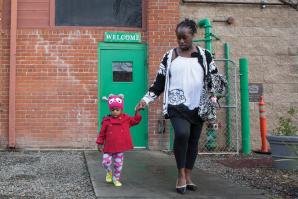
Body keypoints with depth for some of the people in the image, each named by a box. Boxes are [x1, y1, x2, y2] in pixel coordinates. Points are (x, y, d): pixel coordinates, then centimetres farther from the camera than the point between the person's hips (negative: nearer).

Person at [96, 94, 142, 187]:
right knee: (106, 162, -6)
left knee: (118, 164, 7)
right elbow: (102, 133, 1)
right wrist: (99, 143, 2)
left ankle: (116, 178, 29)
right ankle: (109, 172, 28)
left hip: (120, 147, 1)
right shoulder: (106, 121, -5)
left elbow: (135, 121, 7)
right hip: (108, 147, -1)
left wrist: (137, 111, -6)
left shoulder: (126, 118, 1)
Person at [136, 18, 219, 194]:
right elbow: (159, 82, 7)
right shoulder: (169, 56, 5)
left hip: (198, 107, 2)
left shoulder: (205, 55, 6)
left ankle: (188, 176, 23)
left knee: (193, 141, 6)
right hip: (177, 106, -2)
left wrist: (212, 98, -6)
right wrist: (146, 100, -3)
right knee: (182, 133, -25)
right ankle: (181, 174, -10)